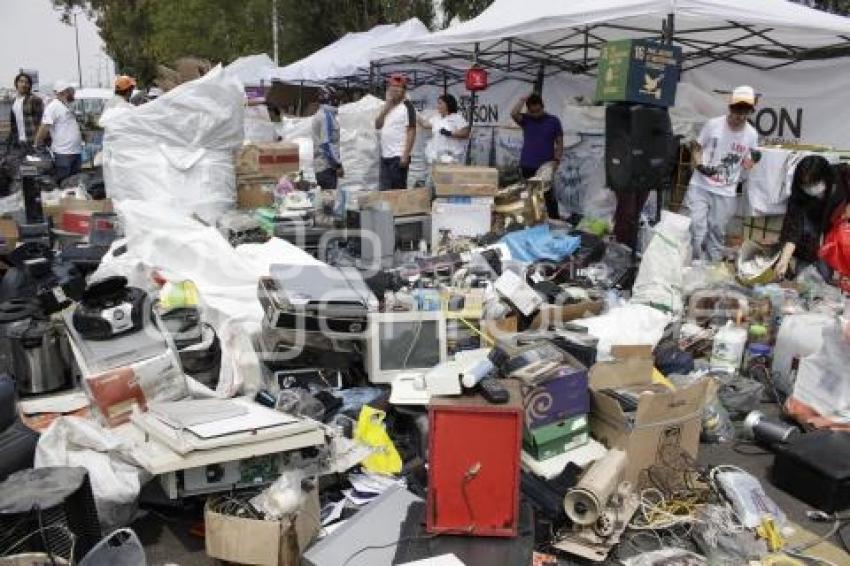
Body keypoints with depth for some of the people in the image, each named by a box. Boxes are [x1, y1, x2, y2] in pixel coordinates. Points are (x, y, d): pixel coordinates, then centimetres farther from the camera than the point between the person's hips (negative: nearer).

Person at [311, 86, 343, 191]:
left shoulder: (319, 115, 17)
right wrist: (338, 165, -16)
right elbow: (327, 144, -18)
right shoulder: (327, 116, -12)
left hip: (321, 166, 10)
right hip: (327, 166, -10)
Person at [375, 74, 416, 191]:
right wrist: (386, 107, -1)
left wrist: (406, 155, -19)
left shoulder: (407, 106, -6)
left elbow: (411, 132, -11)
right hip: (385, 156, 7)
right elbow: (377, 125, 9)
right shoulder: (388, 107, 17)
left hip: (399, 156, -7)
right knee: (383, 190, 9)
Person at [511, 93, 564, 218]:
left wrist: (557, 160, -8)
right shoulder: (526, 120, 5)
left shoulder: (553, 121, 3)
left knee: (549, 197, -1)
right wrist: (523, 99, -7)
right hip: (527, 167, 2)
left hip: (546, 167, -1)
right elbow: (514, 114, -16)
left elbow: (559, 143, 4)